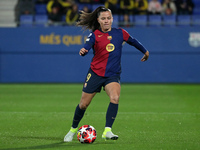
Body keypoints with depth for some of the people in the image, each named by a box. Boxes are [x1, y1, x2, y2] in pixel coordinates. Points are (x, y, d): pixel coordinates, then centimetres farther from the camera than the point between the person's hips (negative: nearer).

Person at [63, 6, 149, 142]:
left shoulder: (120, 33, 4)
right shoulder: (95, 35, -3)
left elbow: (133, 41, 21)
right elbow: (87, 46, -21)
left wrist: (145, 52, 34)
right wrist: (83, 51, -45)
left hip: (113, 75, 1)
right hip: (95, 73, -1)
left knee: (115, 98, -28)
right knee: (84, 104, 5)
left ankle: (107, 131, -29)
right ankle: (73, 130, 28)